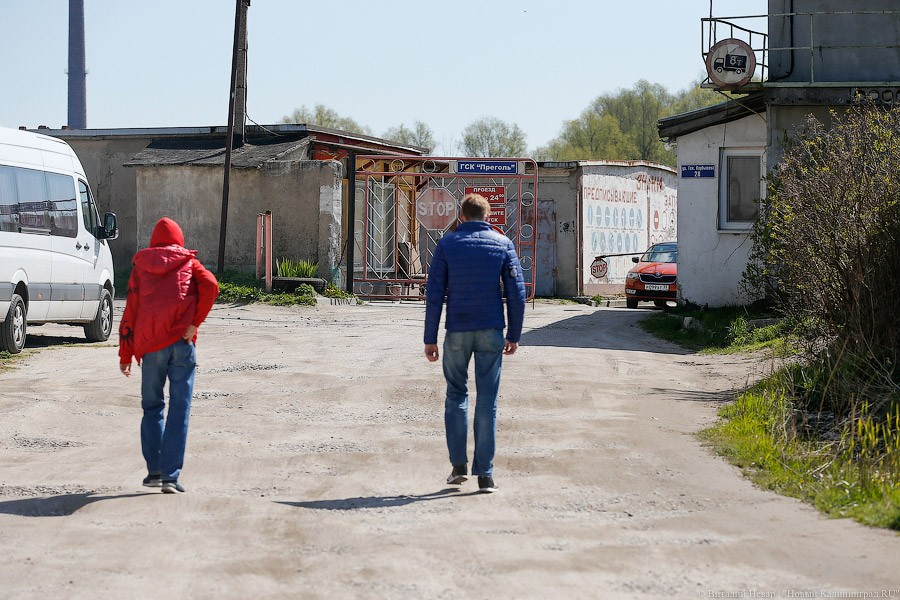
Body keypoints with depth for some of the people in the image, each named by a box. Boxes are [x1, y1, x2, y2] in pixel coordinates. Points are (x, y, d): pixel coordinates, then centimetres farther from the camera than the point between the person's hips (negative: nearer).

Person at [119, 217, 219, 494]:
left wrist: (125, 356, 12)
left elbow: (130, 311, 10)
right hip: (181, 342, -1)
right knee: (179, 409, -1)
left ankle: (154, 471, 9)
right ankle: (170, 476, -8)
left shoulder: (140, 266, 14)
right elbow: (210, 285, -8)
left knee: (152, 407, 15)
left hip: (150, 344, 1)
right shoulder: (188, 262, 12)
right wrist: (195, 323, -4)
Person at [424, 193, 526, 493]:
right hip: (491, 332, 0)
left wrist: (430, 338, 2)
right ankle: (485, 474, 3)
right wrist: (514, 335, 8)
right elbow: (516, 292, 2)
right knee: (487, 401, 4)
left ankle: (459, 464, 9)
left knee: (456, 395, 15)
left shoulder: (447, 244, 1)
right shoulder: (503, 244, 4)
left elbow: (434, 294, -2)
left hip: (457, 332, 0)